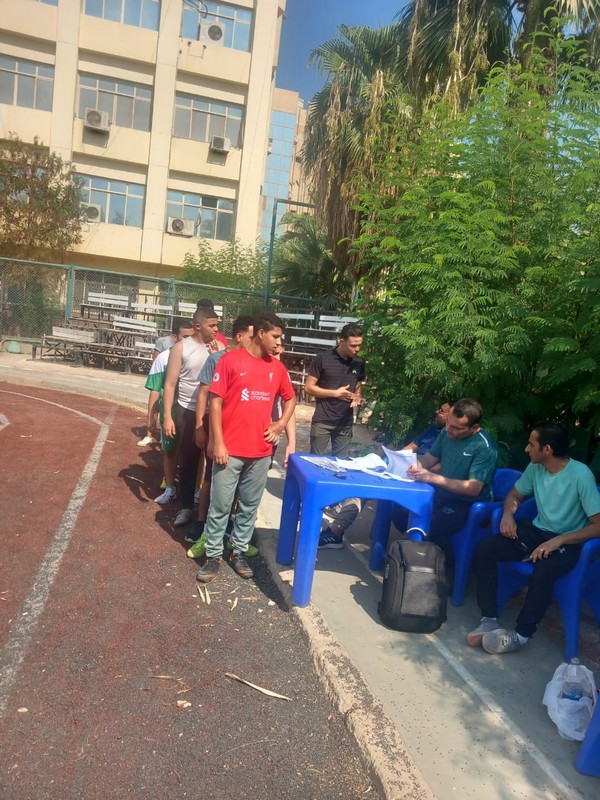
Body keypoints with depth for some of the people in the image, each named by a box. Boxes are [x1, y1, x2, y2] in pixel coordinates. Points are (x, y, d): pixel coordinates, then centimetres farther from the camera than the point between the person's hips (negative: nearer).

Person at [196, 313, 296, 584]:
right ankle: (213, 555, 19)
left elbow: (290, 398, 23)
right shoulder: (230, 360, -6)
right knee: (220, 506, 5)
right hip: (230, 449, -4)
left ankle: (239, 552, 28)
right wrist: (218, 442, -11)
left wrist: (280, 425, 7)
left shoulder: (278, 368, 7)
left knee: (250, 506, 13)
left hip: (261, 451, 4)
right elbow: (216, 401, -7)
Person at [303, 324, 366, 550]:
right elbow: (308, 387, -6)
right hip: (322, 421, -4)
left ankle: (338, 503, 20)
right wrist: (335, 393, -14)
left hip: (345, 423, 4)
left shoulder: (359, 363, 4)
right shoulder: (323, 359, -9)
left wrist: (357, 398, -6)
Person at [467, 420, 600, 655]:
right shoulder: (535, 468, -1)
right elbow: (515, 495, 15)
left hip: (567, 541, -6)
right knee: (483, 548, -15)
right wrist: (508, 513, -8)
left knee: (544, 569, -38)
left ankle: (522, 634, -19)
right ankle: (489, 619, -13)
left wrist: (558, 540, -30)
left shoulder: (581, 475, -19)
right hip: (536, 530, 6)